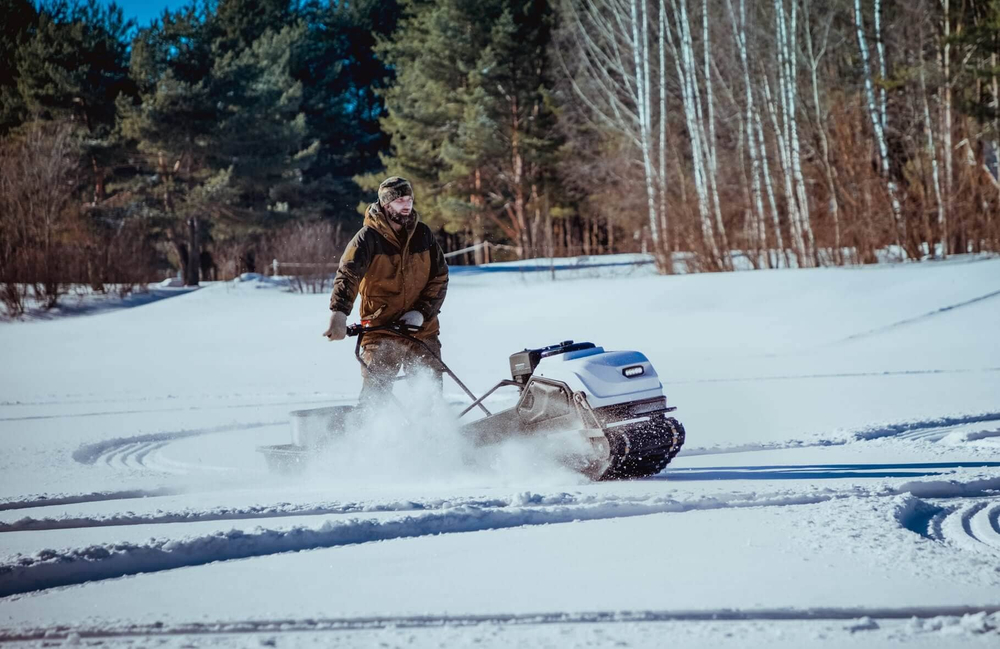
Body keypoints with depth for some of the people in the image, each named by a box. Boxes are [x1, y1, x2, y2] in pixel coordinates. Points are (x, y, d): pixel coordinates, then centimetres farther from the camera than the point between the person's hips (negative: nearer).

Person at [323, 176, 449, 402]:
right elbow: (347, 275, -21)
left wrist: (421, 312, -10)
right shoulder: (368, 238, -8)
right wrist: (339, 314, -37)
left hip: (423, 329, 4)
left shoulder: (423, 234, 4)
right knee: (375, 393, -11)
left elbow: (439, 277, 5)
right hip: (380, 329, -4)